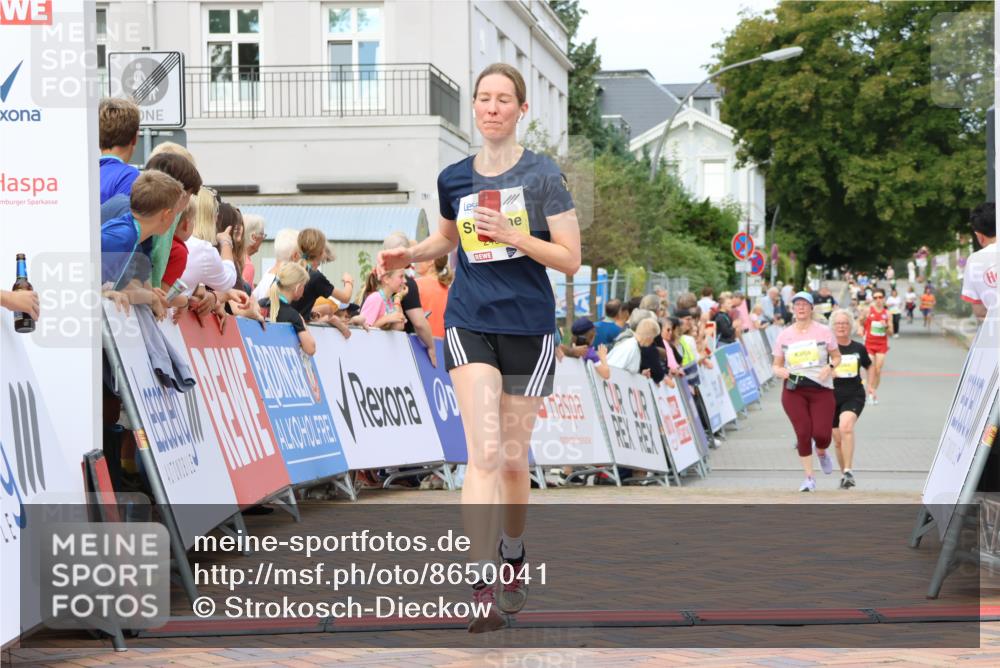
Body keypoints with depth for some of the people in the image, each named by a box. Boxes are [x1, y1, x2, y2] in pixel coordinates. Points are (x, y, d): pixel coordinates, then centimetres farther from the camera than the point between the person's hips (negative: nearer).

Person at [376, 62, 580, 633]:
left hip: (529, 328, -1)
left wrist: (514, 236, -20)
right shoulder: (454, 178, 5)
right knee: (484, 452, -16)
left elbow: (570, 259, -7)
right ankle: (482, 587, -17)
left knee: (514, 460, 9)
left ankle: (513, 556, 35)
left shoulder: (543, 175, -5)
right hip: (470, 324, 1)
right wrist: (410, 255, 6)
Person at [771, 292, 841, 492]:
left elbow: (837, 357, 8)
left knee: (821, 434, -9)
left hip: (821, 389, -1)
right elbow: (776, 365, 12)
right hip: (793, 390, 1)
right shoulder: (784, 335, 7)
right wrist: (780, 371, -11)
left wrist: (830, 366, -13)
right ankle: (809, 477, 6)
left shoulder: (823, 331, 2)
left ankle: (821, 453, 30)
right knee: (803, 433, -7)